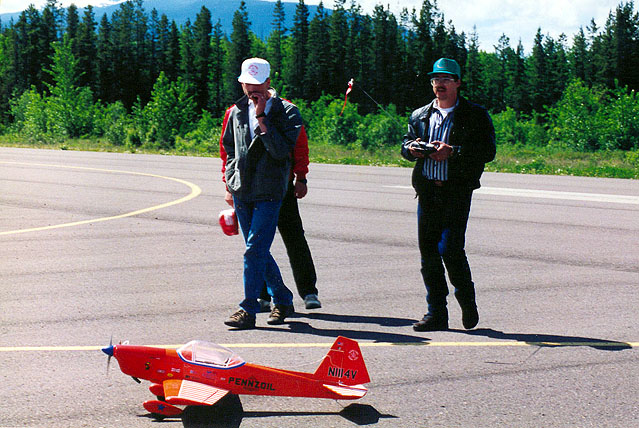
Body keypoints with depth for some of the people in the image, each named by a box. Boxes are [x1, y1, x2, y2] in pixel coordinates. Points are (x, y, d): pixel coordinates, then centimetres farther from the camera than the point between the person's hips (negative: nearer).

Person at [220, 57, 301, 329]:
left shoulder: (286, 112, -6)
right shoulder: (236, 112, 10)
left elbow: (282, 150, -18)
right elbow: (229, 148, 21)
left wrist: (262, 118, -19)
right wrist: (230, 181, 13)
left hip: (269, 192, -6)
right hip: (241, 191, 6)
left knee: (255, 250, -12)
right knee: (258, 251, 11)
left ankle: (248, 311, -8)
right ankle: (282, 301, 25)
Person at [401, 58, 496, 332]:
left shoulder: (475, 115, 3)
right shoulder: (420, 116, 18)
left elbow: (487, 151, -6)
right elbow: (405, 144, 24)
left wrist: (453, 152, -18)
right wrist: (412, 148, -1)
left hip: (457, 193, -5)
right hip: (427, 192, 5)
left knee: (450, 249, -14)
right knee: (428, 252, 4)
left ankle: (467, 302, 10)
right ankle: (436, 314, 11)